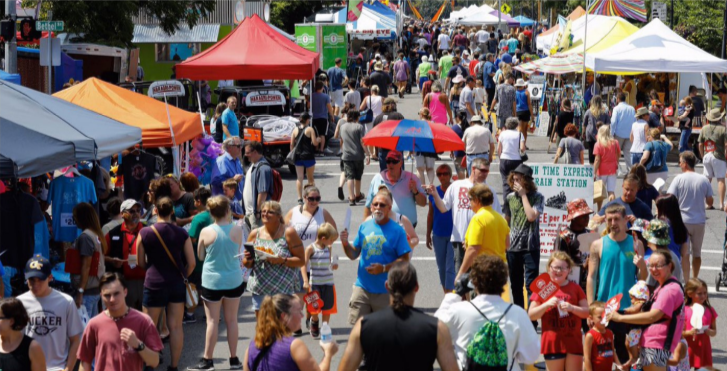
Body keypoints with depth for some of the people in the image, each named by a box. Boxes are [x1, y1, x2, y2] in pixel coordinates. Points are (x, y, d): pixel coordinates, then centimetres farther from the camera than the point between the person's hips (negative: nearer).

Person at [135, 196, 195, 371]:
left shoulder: (145, 233, -8)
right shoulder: (181, 233, -3)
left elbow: (140, 262, 2)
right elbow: (192, 262, -1)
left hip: (154, 284, -2)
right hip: (177, 284, 2)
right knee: (175, 327, 8)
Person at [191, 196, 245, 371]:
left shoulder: (206, 232, -11)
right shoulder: (237, 230, -8)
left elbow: (200, 256, 1)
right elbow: (237, 252, 5)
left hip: (212, 282, -2)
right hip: (233, 280, 2)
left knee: (212, 321, 4)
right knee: (232, 320, 11)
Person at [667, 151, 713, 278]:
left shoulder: (679, 179, -10)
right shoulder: (704, 180, -2)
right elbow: (710, 202, 5)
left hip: (682, 221, -3)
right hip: (699, 221, 3)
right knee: (697, 252, 16)